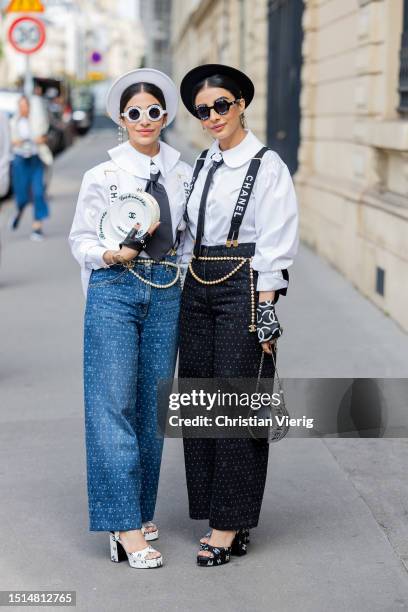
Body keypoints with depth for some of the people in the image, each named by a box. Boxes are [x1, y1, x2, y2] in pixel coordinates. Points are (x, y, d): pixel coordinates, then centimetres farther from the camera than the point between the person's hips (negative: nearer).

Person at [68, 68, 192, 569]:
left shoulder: (182, 173, 9)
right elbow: (80, 239, 3)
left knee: (151, 406, 7)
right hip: (114, 290, -3)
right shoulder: (103, 175, -1)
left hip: (166, 293, 4)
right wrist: (112, 255, -17)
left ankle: (138, 510, 20)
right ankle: (125, 528, -5)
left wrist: (188, 292, 11)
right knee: (113, 406, -8)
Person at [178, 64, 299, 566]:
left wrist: (265, 312, -14)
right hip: (196, 289, 7)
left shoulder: (267, 166, -6)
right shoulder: (200, 166, 14)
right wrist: (186, 294, 12)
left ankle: (231, 525, 6)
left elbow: (275, 247, -10)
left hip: (243, 289, -7)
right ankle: (214, 515, 20)